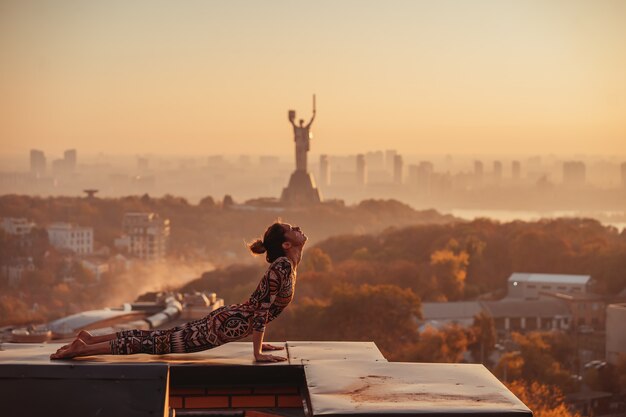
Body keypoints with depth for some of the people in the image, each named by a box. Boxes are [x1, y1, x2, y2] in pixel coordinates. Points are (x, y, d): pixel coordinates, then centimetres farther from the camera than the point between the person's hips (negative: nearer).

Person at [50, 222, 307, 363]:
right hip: (226, 325, -9)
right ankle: (84, 348, -10)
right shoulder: (282, 267, -18)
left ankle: (90, 339, 13)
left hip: (225, 320, 9)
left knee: (158, 338, 11)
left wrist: (260, 342, 23)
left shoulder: (285, 266, 13)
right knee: (160, 343, -9)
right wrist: (257, 353, -19)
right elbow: (262, 311, -21)